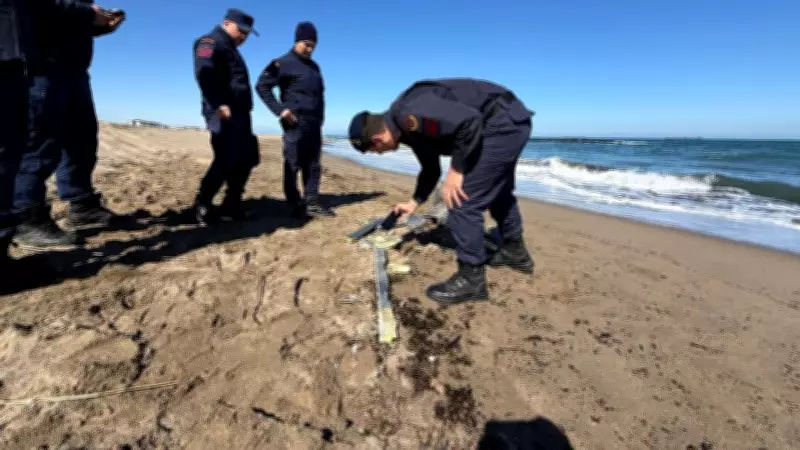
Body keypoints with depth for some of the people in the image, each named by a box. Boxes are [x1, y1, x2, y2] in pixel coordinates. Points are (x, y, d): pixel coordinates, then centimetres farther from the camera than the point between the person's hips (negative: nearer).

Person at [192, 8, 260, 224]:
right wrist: (219, 105, -27)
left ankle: (231, 205, 14)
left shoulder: (230, 49, 28)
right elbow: (204, 73, -19)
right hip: (224, 113, -10)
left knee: (247, 159, 7)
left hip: (239, 113, 10)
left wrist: (244, 112, 19)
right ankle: (202, 204, -2)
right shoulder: (211, 42, -2)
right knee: (227, 160, -15)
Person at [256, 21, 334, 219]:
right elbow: (262, 86, -6)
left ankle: (312, 203, 10)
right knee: (293, 164, -5)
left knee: (313, 164, 6)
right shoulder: (283, 63, -2)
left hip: (314, 123, 7)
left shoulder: (314, 67, 20)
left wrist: (320, 116, 15)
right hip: (295, 123, -7)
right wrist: (280, 110, -14)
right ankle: (295, 205, 1)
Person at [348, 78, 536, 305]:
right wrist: (414, 202, 27)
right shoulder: (409, 128, 10)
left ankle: (471, 278, 1)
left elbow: (470, 121, -29)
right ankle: (515, 251, 44)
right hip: (510, 123, 11)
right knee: (496, 190, 26)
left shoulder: (410, 116, -23)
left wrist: (456, 171, -22)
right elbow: (431, 168, 22)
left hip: (503, 122, -11)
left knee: (462, 199, -10)